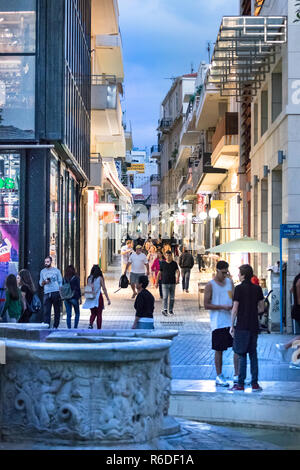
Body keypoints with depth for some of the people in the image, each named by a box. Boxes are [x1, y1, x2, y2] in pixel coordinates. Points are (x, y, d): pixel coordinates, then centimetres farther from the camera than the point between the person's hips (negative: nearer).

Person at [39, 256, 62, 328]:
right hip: (47, 293, 1)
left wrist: (60, 292, -3)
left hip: (56, 293, -1)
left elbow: (60, 282, 7)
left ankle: (55, 326, 8)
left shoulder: (56, 271, 7)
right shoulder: (42, 271, 14)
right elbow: (41, 283, 17)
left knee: (57, 311, 1)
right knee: (46, 311, -9)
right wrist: (44, 282, -6)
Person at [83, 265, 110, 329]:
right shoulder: (100, 278, -6)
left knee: (93, 313, 15)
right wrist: (108, 299, -3)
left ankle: (91, 323, -11)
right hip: (98, 297, -3)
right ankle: (99, 329, 8)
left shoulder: (89, 278, 2)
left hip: (91, 299, 3)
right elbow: (104, 289, -6)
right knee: (99, 314, 7)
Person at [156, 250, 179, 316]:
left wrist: (177, 277, -24)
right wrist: (157, 282, 9)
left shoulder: (174, 263, 6)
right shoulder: (163, 263, 4)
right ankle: (165, 310, -22)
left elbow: (177, 271, -3)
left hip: (172, 283, 2)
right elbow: (159, 273, 9)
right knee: (165, 297, -14)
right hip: (164, 283, -2)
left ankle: (171, 310, 18)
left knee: (172, 298, 7)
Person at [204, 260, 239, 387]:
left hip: (232, 321, 5)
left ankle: (237, 374, 9)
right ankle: (219, 377, 11)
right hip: (218, 323, -5)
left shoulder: (229, 282, 12)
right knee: (219, 350, 1)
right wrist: (223, 307, -16)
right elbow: (206, 305, -8)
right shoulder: (210, 285, -5)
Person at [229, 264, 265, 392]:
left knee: (242, 355, -1)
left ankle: (240, 384, 1)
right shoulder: (257, 288, 5)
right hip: (254, 326, 5)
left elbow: (235, 309, -10)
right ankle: (255, 383, 10)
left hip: (242, 326, -5)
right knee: (253, 354, 10)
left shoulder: (239, 288, -10)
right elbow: (261, 308, 9)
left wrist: (232, 326, -4)